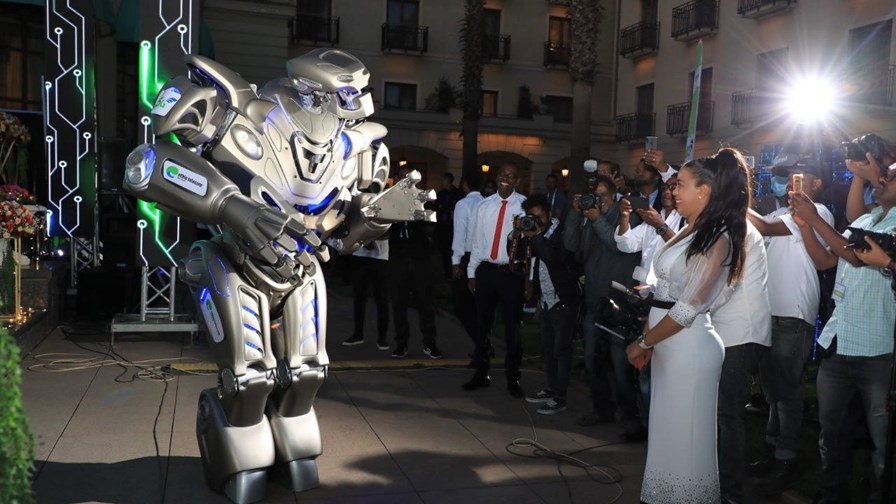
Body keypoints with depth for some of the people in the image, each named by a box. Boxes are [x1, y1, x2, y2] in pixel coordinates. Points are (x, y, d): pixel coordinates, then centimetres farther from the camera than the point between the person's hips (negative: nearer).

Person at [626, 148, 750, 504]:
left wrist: (642, 343, -11)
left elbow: (687, 309, -20)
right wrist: (648, 342, 8)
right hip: (669, 344, 8)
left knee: (684, 436, 4)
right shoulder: (691, 231, 12)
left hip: (689, 347, -8)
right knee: (668, 432, 16)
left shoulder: (716, 239, -15)